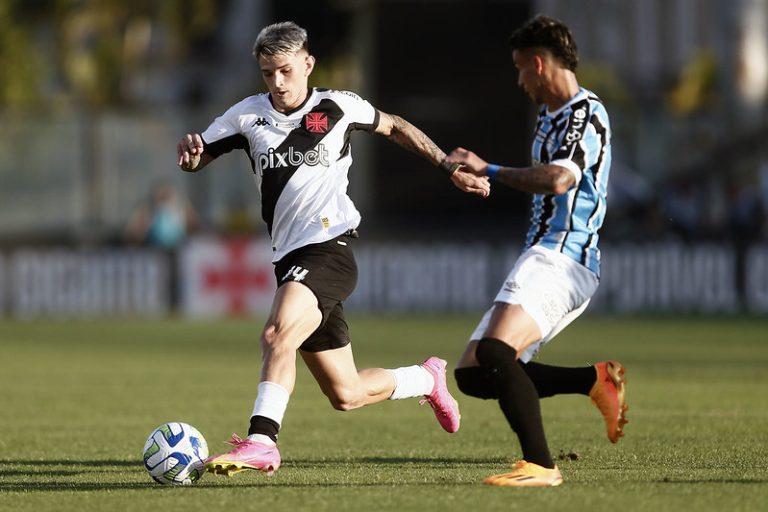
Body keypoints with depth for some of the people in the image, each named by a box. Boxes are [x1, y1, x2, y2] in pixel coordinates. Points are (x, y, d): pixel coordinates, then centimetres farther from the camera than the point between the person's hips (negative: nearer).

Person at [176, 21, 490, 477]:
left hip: (330, 247, -5)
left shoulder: (336, 107, 4)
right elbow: (195, 162, 13)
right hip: (291, 260, 5)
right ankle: (427, 379, 37)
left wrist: (451, 168, 16)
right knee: (346, 395, 10)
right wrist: (189, 149, -12)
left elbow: (395, 127, 20)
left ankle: (261, 441, -37)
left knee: (278, 333, -33)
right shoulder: (249, 115, 10)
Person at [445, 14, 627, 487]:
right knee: (473, 374, 5)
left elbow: (559, 180, -26)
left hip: (561, 258, -11)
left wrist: (489, 170, -20)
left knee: (494, 354, -29)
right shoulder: (550, 118, 22)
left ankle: (541, 466, -28)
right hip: (545, 257, 11)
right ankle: (595, 381, 6)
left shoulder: (586, 113, -9)